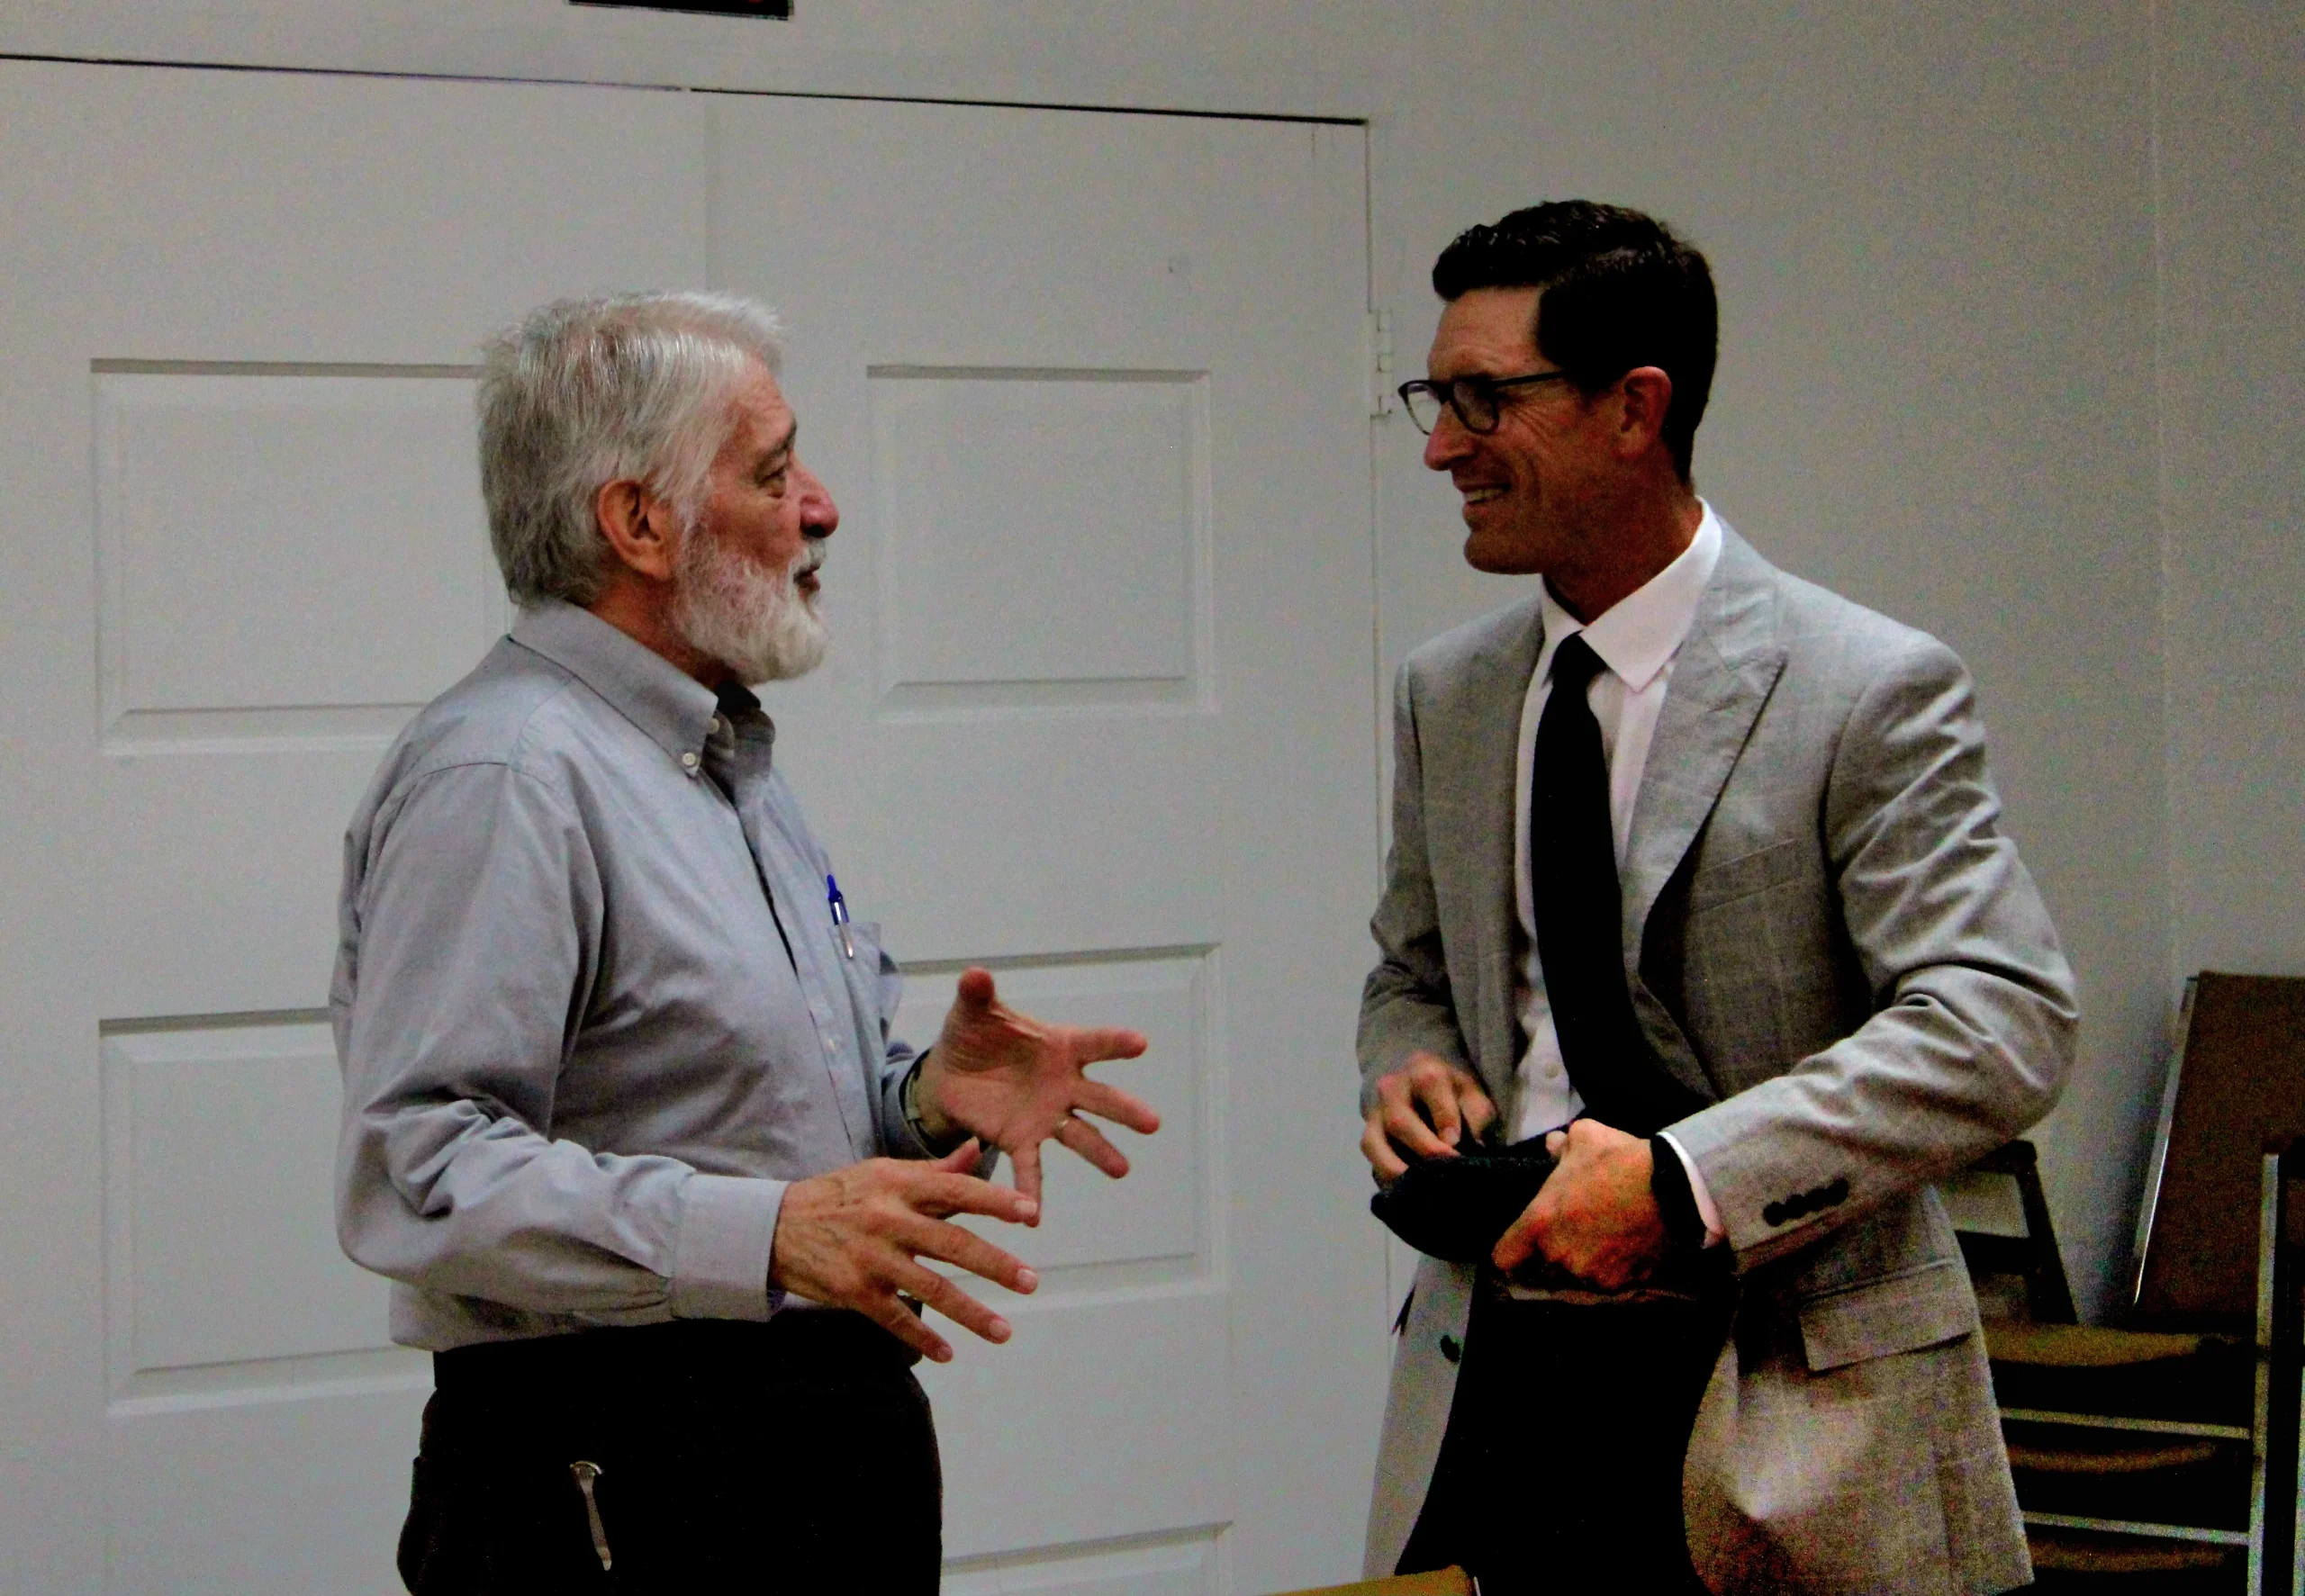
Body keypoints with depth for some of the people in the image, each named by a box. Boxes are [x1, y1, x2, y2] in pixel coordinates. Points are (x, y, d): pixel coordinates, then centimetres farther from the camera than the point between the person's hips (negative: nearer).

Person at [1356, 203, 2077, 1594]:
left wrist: (1684, 1180, -23)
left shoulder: (1869, 692, -9)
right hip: (1498, 1376, 5)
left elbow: (2006, 1025, -16)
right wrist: (1412, 1067, -1)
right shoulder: (1447, 695, 10)